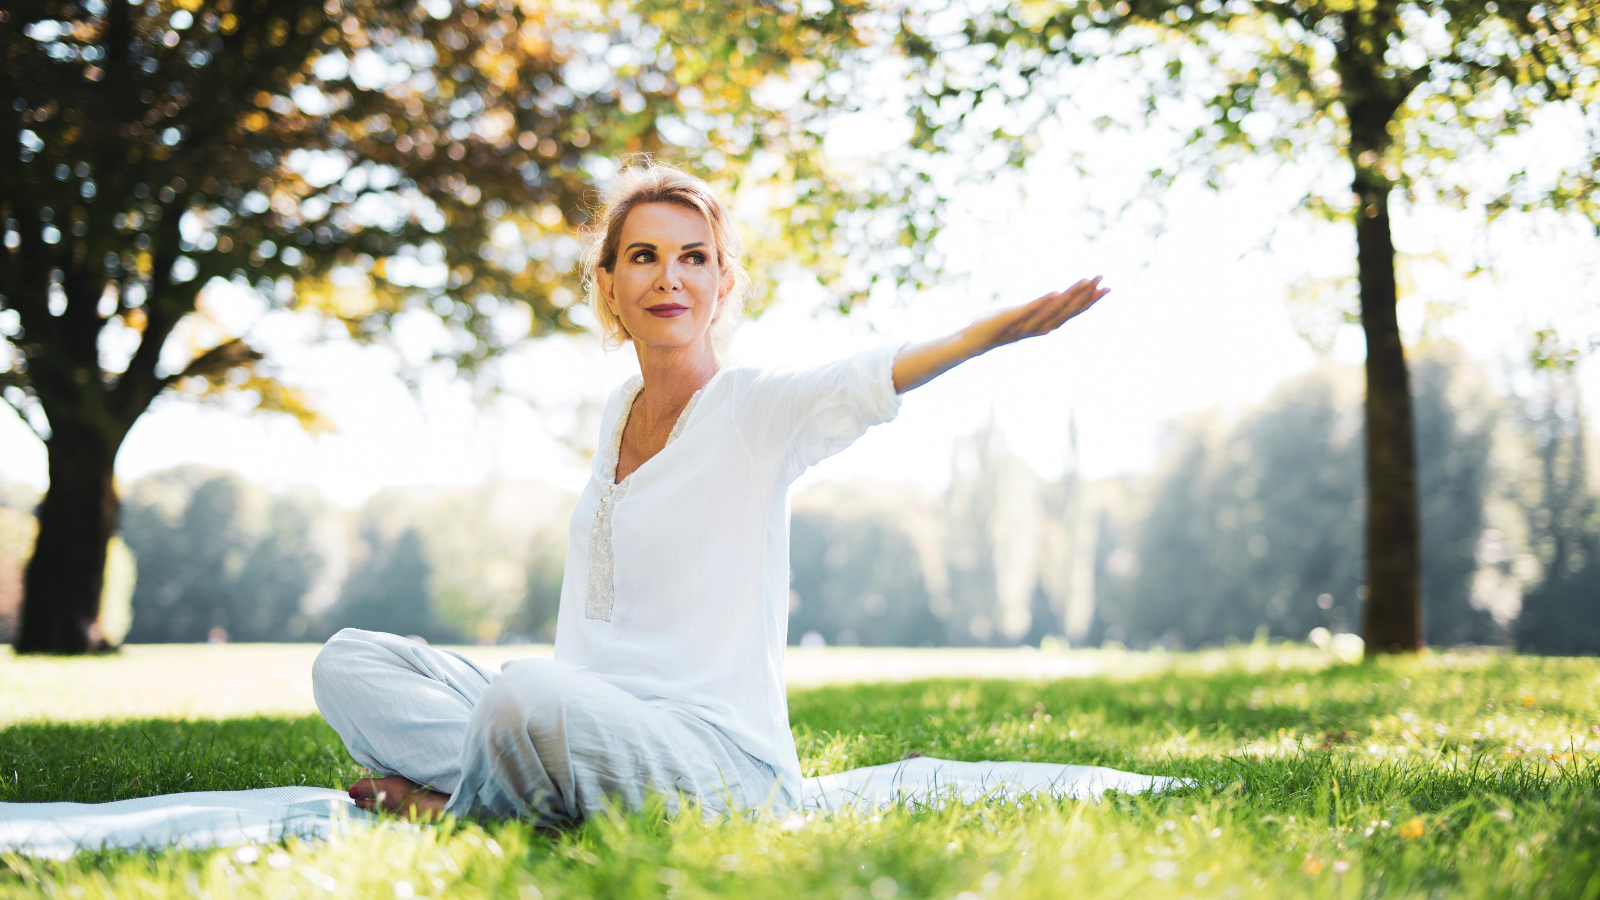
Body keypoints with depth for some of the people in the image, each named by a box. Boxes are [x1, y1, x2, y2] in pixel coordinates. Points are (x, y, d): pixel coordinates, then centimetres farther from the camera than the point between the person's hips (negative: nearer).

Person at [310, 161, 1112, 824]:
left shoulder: (760, 408, -7)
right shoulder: (616, 411, 14)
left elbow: (887, 371, -28)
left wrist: (1001, 328, -47)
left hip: (724, 755, -8)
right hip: (593, 720, 8)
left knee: (528, 697, -37)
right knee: (350, 662, 4)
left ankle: (464, 804, -6)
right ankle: (508, 784, -15)